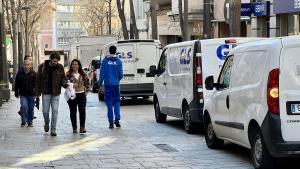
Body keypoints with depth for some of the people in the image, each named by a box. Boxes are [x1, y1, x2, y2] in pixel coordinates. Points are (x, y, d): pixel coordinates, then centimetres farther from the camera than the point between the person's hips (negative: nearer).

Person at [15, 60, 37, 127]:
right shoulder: (20, 74, 5)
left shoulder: (34, 74, 2)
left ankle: (30, 122, 21)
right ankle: (23, 121, -2)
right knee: (24, 106, -17)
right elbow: (16, 85, 12)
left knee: (31, 108, 6)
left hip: (31, 94, 0)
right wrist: (16, 93, 9)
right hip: (23, 94, 0)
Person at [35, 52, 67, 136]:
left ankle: (53, 129, 2)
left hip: (56, 93, 0)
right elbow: (38, 80, 3)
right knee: (45, 111, 4)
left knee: (55, 111, -3)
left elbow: (63, 78, 8)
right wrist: (38, 92, 0)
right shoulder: (42, 67, -1)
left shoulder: (60, 67, 1)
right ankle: (46, 122, 35)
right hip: (46, 92, 0)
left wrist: (65, 84, -15)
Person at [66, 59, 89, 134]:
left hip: (81, 94, 1)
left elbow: (87, 82, 14)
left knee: (82, 111, -7)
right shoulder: (68, 74, 2)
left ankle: (82, 127, 0)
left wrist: (86, 91, 6)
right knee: (73, 112, 4)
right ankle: (74, 128, 11)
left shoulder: (83, 74, 7)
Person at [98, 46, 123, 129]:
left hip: (108, 84, -1)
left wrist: (100, 82, 7)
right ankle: (117, 120, -3)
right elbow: (120, 74, 0)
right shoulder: (118, 61, -1)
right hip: (116, 84, 1)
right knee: (116, 102, 10)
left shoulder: (105, 61, -3)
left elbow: (102, 73, -4)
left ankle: (111, 122, 2)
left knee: (109, 103, 3)